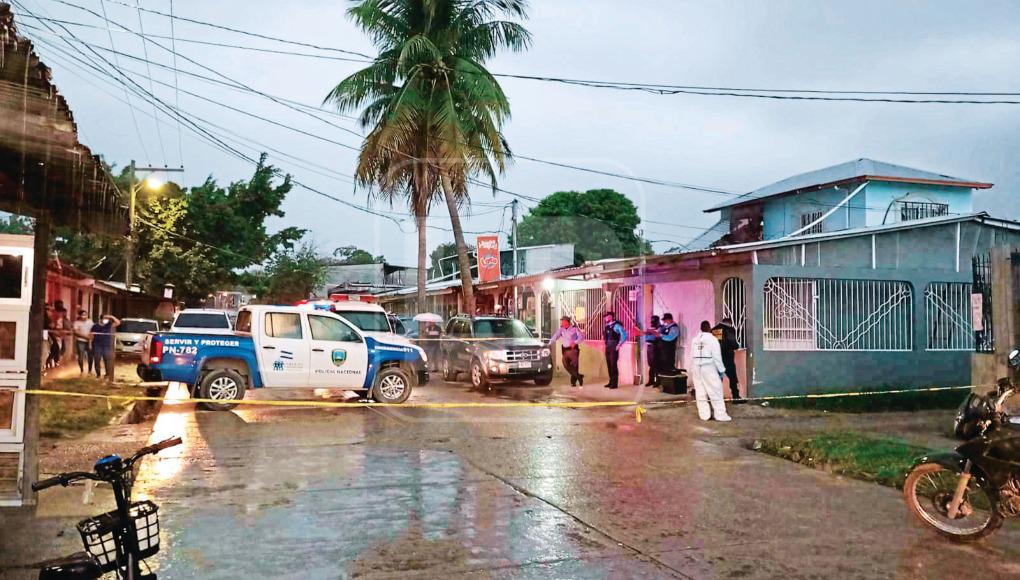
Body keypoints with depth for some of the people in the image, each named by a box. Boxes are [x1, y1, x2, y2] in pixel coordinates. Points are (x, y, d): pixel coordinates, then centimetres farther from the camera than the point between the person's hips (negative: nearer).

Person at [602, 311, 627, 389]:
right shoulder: (607, 326, 11)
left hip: (614, 348, -8)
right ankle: (611, 382, 20)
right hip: (608, 348, 8)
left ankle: (615, 383, 1)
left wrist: (619, 345, -17)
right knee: (609, 365, 11)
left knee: (613, 365, -5)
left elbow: (624, 335, -19)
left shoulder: (616, 325, -12)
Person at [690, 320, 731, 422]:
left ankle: (704, 414, 10)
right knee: (716, 392, 1)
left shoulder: (695, 339, 7)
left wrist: (693, 370, 11)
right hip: (709, 368, -5)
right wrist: (721, 370, -4)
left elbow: (692, 356, 6)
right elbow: (717, 356, -10)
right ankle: (720, 414, 1)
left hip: (697, 368, 5)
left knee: (700, 392, 7)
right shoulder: (712, 339, -9)